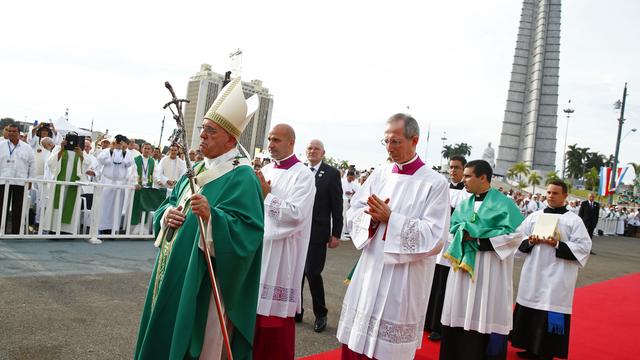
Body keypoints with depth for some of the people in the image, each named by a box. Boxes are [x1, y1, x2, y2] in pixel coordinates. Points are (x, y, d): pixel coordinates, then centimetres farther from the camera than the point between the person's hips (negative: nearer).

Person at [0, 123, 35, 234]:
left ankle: (16, 232, 8)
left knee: (18, 209, 3)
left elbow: (32, 165, 11)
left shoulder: (27, 148, 10)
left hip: (21, 182, 1)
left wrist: (30, 180, 6)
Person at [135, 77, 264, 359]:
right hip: (175, 272, 9)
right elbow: (171, 201, 19)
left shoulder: (241, 177, -14)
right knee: (164, 336, 19)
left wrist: (211, 216, -37)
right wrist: (167, 213, -4)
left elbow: (246, 230, -23)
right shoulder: (198, 170, 13)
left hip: (203, 281, -8)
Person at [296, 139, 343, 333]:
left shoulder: (332, 173, -3)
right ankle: (297, 310, 24)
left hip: (317, 232, -4)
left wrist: (336, 234, -6)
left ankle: (320, 314, 14)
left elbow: (337, 206, -4)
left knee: (312, 272, -5)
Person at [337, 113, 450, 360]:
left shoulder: (434, 183, -8)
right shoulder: (380, 174, 7)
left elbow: (434, 237, -15)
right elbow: (353, 213, 7)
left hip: (404, 281, -5)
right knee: (356, 340, 11)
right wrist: (373, 217, -14)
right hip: (370, 271, 5)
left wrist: (390, 218, -18)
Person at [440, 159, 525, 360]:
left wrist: (479, 237, -13)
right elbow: (454, 230, 10)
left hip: (489, 271, -6)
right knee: (460, 315, 7)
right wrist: (467, 234, -13)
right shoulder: (464, 205, 14)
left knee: (485, 318, -2)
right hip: (463, 266, 6)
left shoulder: (503, 204, -5)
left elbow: (515, 234, -12)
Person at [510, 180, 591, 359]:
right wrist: (530, 242, -9)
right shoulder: (534, 216, 9)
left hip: (557, 277, -4)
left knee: (551, 315, -3)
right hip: (533, 273, 4)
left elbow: (584, 247, -7)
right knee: (528, 313, 8)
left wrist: (558, 245, -17)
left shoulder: (574, 220, -1)